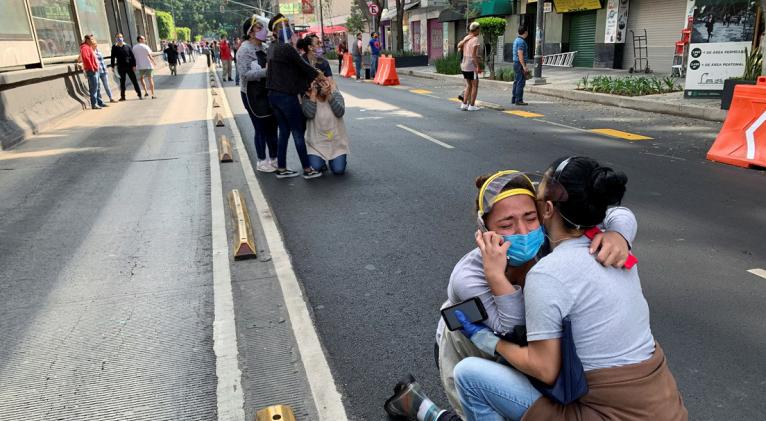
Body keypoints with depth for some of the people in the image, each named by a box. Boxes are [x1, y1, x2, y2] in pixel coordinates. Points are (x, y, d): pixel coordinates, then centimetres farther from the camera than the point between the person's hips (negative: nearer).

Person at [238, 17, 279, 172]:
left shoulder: (263, 48, 10)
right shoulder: (244, 50, -13)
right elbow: (245, 74, -23)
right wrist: (266, 71, -27)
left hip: (267, 92, 7)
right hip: (253, 95, -7)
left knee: (272, 126, 12)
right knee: (261, 128, 1)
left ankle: (273, 158, 26)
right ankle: (261, 161, 15)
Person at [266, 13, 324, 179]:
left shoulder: (273, 48, 12)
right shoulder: (287, 48, -15)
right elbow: (303, 66, -10)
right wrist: (320, 76, 5)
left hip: (273, 95, 8)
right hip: (287, 96, -8)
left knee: (284, 131, 14)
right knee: (298, 133, 0)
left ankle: (281, 169, 19)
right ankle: (307, 169, 8)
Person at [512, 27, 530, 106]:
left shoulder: (517, 40, 15)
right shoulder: (521, 41, -16)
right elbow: (520, 55, -22)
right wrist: (524, 66, -23)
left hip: (516, 63, 10)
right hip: (520, 64, -10)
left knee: (516, 82, 12)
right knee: (521, 82, -9)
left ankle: (514, 99, 14)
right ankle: (519, 100, -9)